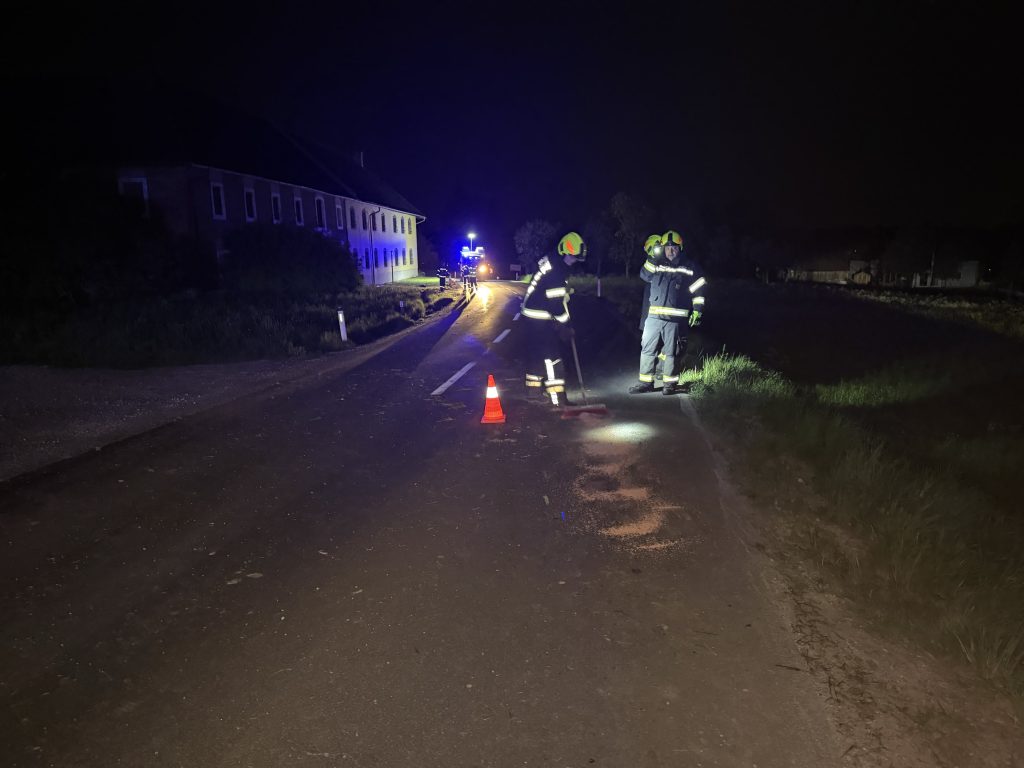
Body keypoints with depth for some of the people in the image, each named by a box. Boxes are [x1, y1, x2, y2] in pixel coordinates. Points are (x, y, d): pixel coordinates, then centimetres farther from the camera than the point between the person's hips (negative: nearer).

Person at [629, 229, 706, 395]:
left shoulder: (689, 268, 3)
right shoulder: (657, 265, 12)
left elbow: (699, 290, 2)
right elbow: (644, 275, 1)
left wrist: (697, 311, -5)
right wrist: (654, 257, -6)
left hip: (676, 319, -3)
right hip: (654, 316, 3)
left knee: (671, 352, 4)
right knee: (647, 349, 3)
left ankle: (669, 383, 15)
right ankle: (646, 382, 12)